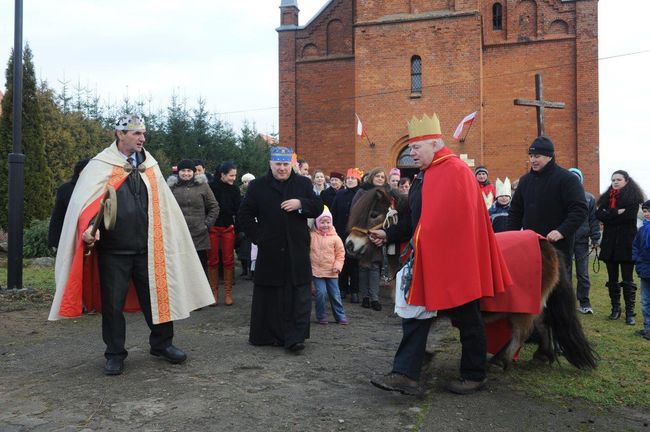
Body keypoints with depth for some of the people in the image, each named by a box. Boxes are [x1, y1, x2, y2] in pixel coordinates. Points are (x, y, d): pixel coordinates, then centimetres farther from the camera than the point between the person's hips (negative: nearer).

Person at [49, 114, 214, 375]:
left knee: (157, 296, 9)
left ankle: (161, 344, 26)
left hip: (146, 248, 3)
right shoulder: (101, 166, -3)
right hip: (113, 250, -3)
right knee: (113, 303, 6)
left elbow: (162, 206, 15)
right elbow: (84, 201, -13)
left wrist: (162, 241, 12)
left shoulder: (149, 166, 9)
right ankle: (115, 354, 21)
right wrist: (89, 227, -32)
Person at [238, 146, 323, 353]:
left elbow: (318, 208, 5)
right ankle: (269, 335, 20)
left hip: (297, 252, 1)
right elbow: (245, 215, 8)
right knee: (270, 297, 7)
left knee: (299, 296, -1)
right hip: (269, 252, -1)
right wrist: (257, 236, -2)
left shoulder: (303, 183, 9)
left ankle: (295, 338, 5)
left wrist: (301, 204, -13)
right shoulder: (257, 186, 6)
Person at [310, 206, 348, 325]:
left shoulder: (335, 238, -1)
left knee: (335, 294, 8)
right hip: (316, 271, -1)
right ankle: (321, 316, 9)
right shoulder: (312, 236, -2)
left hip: (331, 272, 1)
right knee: (321, 293, -9)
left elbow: (340, 253, 1)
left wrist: (338, 265, -9)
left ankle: (340, 316, 21)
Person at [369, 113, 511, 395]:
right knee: (415, 315, 5)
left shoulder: (455, 171, -15)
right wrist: (388, 235, 9)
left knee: (467, 319, 7)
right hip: (427, 262, 9)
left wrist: (423, 243, -22)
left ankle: (474, 376, 23)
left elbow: (458, 219, -23)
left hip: (454, 263, -9)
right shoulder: (425, 175, 14)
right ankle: (405, 375, 8)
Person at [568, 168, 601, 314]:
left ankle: (584, 303, 16)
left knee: (583, 274, 6)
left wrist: (595, 239, -3)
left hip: (582, 241, 1)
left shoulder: (589, 198, 5)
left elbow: (593, 219, 3)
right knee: (565, 273, 6)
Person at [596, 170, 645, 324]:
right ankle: (615, 308, 18)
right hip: (609, 243, 5)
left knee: (627, 280, -2)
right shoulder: (607, 197, 12)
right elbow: (599, 214, -2)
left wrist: (609, 215, -7)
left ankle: (630, 312, 3)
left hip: (626, 243, -4)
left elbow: (628, 216, -15)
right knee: (612, 279, 9)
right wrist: (617, 212, -13)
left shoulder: (633, 197, -2)